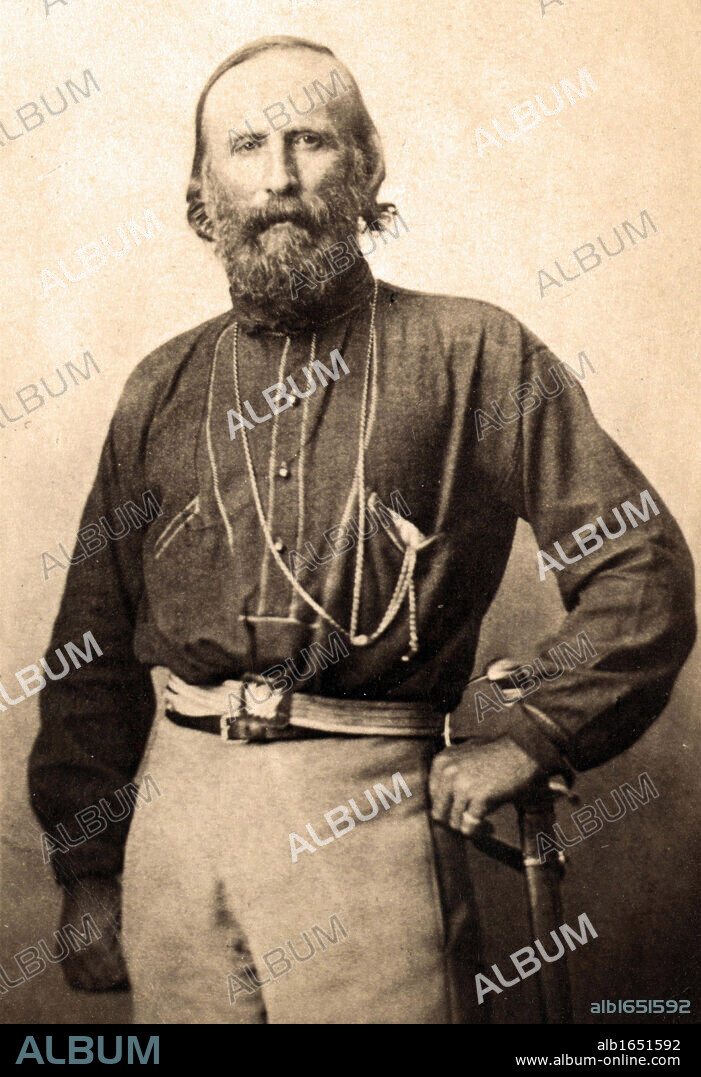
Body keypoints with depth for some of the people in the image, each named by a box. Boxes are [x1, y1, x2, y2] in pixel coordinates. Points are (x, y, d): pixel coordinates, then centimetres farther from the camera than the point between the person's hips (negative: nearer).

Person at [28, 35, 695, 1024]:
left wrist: (526, 736, -7)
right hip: (177, 800, 4)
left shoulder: (475, 353, 1)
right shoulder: (164, 387, 11)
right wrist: (87, 870, 10)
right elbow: (95, 646, 12)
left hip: (368, 804, -3)